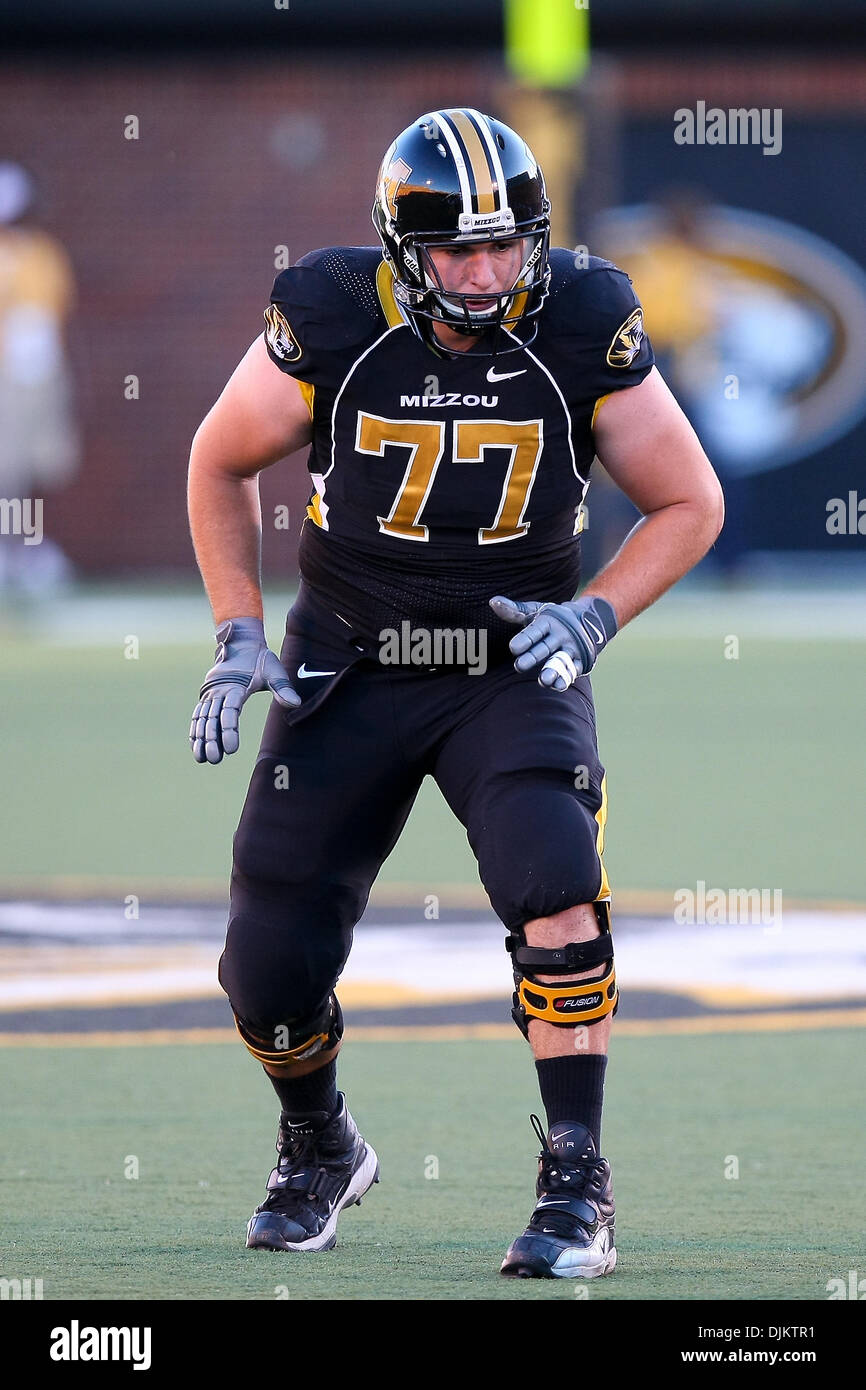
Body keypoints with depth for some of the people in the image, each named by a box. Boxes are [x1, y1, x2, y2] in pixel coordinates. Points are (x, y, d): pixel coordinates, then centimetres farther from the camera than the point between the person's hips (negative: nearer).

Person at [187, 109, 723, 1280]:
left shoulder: (583, 331, -15)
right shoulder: (331, 326, -15)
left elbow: (689, 502, -2)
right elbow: (222, 466, 4)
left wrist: (594, 617, -17)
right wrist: (238, 636, -4)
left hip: (515, 667, -1)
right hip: (350, 669, 1)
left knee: (557, 892, -28)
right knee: (271, 970, 0)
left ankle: (578, 1192, -18)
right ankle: (320, 1152, 33)